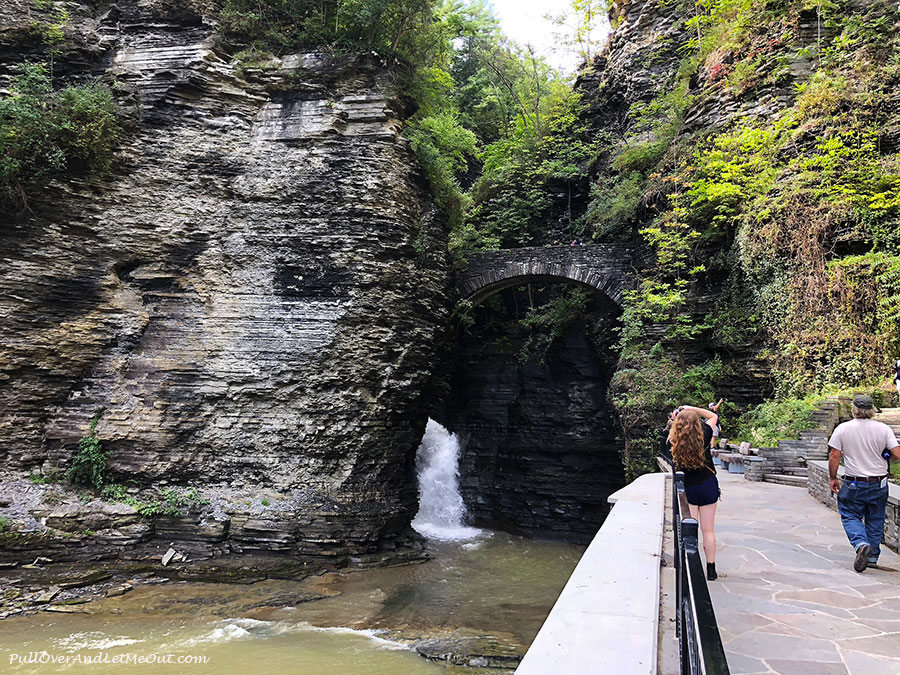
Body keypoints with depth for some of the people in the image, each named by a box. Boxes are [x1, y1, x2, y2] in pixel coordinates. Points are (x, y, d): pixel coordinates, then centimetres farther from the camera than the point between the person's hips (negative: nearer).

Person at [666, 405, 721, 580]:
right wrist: (692, 408, 3)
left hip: (687, 488, 0)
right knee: (708, 530, 8)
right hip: (708, 486, 0)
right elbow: (714, 416, 5)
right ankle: (710, 570, 17)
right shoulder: (704, 436, -13)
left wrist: (674, 422, 10)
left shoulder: (674, 443, -13)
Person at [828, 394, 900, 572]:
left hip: (853, 484, -2)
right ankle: (872, 557, 23)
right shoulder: (883, 429, -5)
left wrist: (833, 478, 5)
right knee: (875, 520, 16)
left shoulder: (842, 429, -8)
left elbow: (834, 456, -8)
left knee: (850, 516, 10)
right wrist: (883, 452, 14)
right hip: (879, 484, 2)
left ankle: (861, 544, -16)